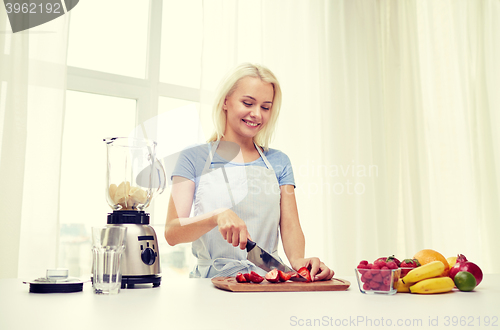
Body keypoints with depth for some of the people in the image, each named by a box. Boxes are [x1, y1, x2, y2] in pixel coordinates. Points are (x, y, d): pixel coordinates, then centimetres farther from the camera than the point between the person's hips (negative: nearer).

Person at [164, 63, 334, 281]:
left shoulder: (279, 162, 13)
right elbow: (172, 234, -4)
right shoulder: (193, 158, 4)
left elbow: (290, 226, 5)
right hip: (212, 280, -1)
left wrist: (297, 259, -18)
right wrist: (216, 216, -24)